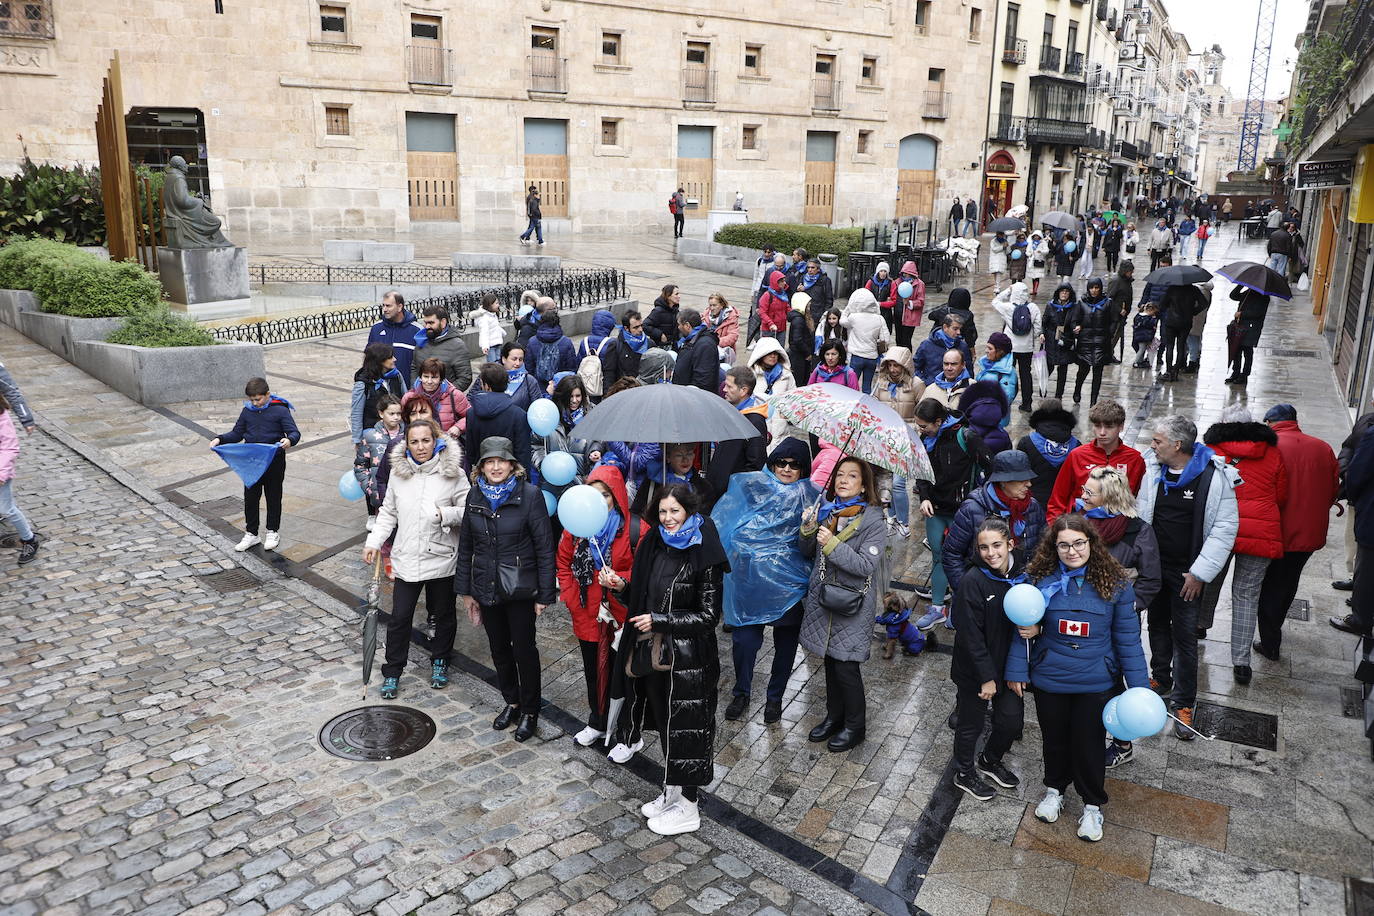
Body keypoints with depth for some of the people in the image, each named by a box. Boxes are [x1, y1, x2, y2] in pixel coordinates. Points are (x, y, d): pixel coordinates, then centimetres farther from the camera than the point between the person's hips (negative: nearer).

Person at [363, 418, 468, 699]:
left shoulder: (453, 473, -9)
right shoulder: (398, 473, 0)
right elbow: (388, 513, 10)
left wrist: (447, 514, -24)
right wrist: (374, 542, 2)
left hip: (441, 559, -1)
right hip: (406, 558, 1)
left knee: (443, 615, 15)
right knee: (399, 617, 4)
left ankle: (439, 662, 37)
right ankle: (392, 671, 20)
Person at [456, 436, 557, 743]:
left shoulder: (529, 495, -13)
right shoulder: (475, 496, 1)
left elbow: (544, 547, -11)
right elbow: (465, 546, 9)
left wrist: (545, 593, -12)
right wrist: (465, 590, 9)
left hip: (520, 588, -4)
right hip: (487, 588, 4)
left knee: (524, 649, 6)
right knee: (499, 649, 17)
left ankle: (530, 711, 24)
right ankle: (511, 702, 37)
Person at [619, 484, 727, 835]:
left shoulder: (703, 555, -16)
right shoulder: (656, 545, 4)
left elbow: (709, 616, -15)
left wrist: (659, 621, -19)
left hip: (689, 658, -7)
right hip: (656, 651, 7)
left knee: (686, 727, 6)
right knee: (665, 722, 18)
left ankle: (688, 807, 21)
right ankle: (672, 791, 36)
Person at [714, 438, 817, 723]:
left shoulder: (810, 497, 6)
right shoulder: (751, 486, 5)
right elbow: (721, 522, 4)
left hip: (789, 581, 1)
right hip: (750, 579, -1)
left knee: (786, 641, 11)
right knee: (745, 638, 0)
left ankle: (775, 697, 32)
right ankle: (741, 693, 25)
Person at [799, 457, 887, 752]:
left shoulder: (873, 520, -13)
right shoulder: (826, 510, 3)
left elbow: (867, 565, -20)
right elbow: (808, 552, 10)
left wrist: (833, 545, -28)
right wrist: (808, 529, -10)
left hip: (851, 603, -5)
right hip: (822, 596, 5)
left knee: (846, 666, 1)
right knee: (830, 660, 17)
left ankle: (855, 727, 21)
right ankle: (834, 716, 35)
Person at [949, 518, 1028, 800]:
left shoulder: (1023, 576, -5)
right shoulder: (973, 583, -22)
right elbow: (971, 635, -20)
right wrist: (986, 677, -18)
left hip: (1009, 665, 5)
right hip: (975, 670, -5)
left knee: (1012, 719, 16)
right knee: (971, 724, 12)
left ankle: (990, 761, 45)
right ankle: (965, 773, 37)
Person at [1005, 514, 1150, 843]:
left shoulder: (1114, 584, -13)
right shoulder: (1041, 579, -13)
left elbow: (1127, 638, -7)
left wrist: (1138, 686, -8)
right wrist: (1016, 670, -3)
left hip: (1095, 683, -1)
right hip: (1048, 679, 1)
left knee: (1090, 744, 13)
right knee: (1054, 739, 20)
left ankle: (1092, 805, 36)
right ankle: (1055, 788, 45)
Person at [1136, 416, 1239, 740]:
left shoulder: (1214, 476, -16)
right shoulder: (1151, 467, -3)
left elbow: (1226, 528, -13)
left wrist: (1200, 573, -14)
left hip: (1187, 572, -4)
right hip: (1153, 565, 5)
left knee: (1185, 635, 1)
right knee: (1157, 624, 19)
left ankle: (1184, 704, 12)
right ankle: (1161, 679, 38)